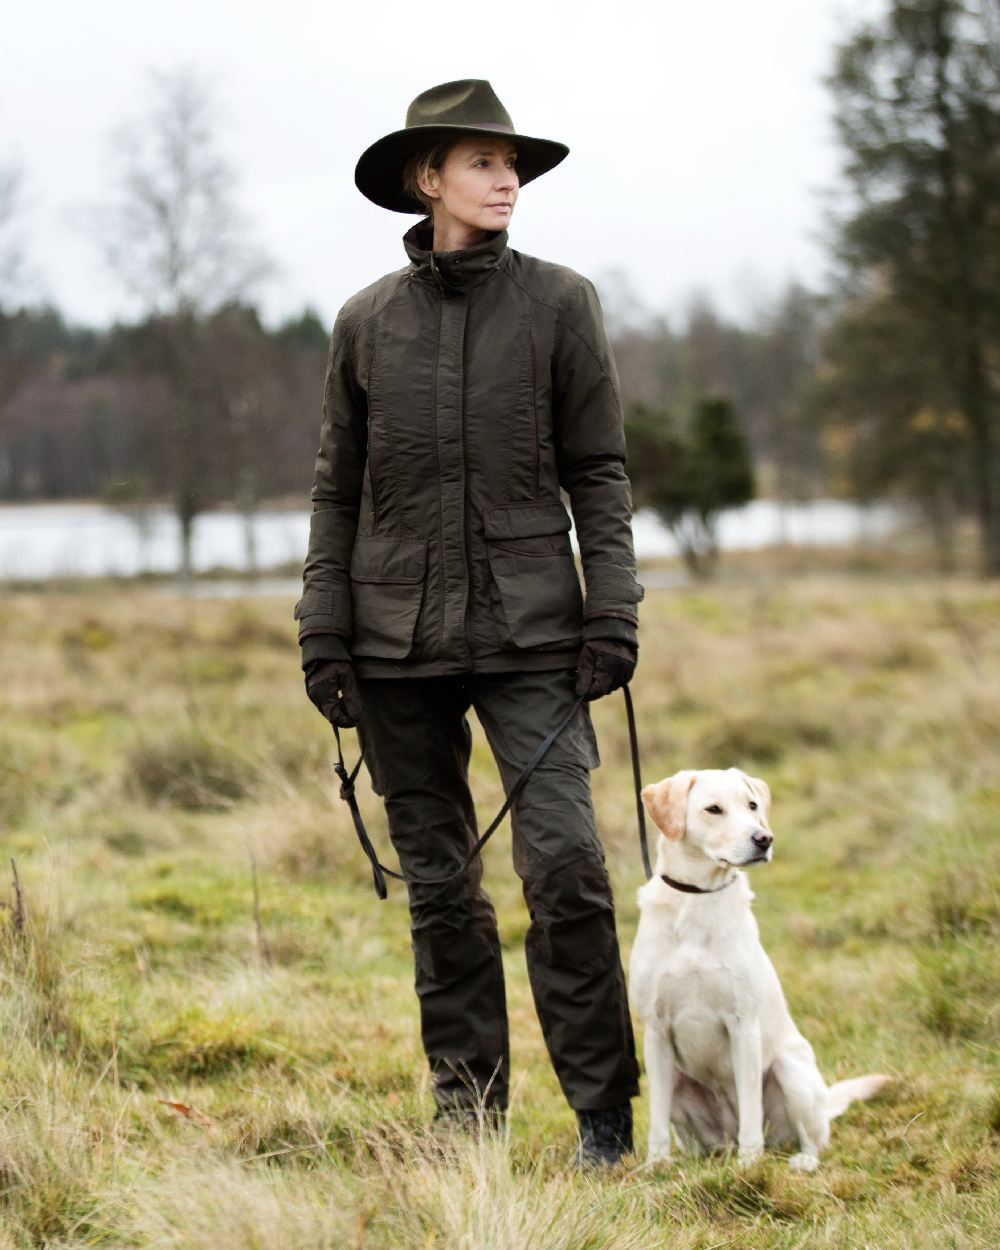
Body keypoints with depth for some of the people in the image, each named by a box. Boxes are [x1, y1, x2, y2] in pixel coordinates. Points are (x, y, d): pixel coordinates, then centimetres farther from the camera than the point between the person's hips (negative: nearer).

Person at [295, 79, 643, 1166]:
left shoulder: (559, 304, 3)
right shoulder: (367, 322, 7)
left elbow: (598, 471, 5)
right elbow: (338, 488, 11)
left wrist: (613, 612, -4)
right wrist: (323, 632, 4)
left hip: (528, 631, -2)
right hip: (399, 640, 2)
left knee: (564, 861, -12)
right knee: (437, 883, 6)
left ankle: (602, 1109, -1)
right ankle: (467, 1108, 16)